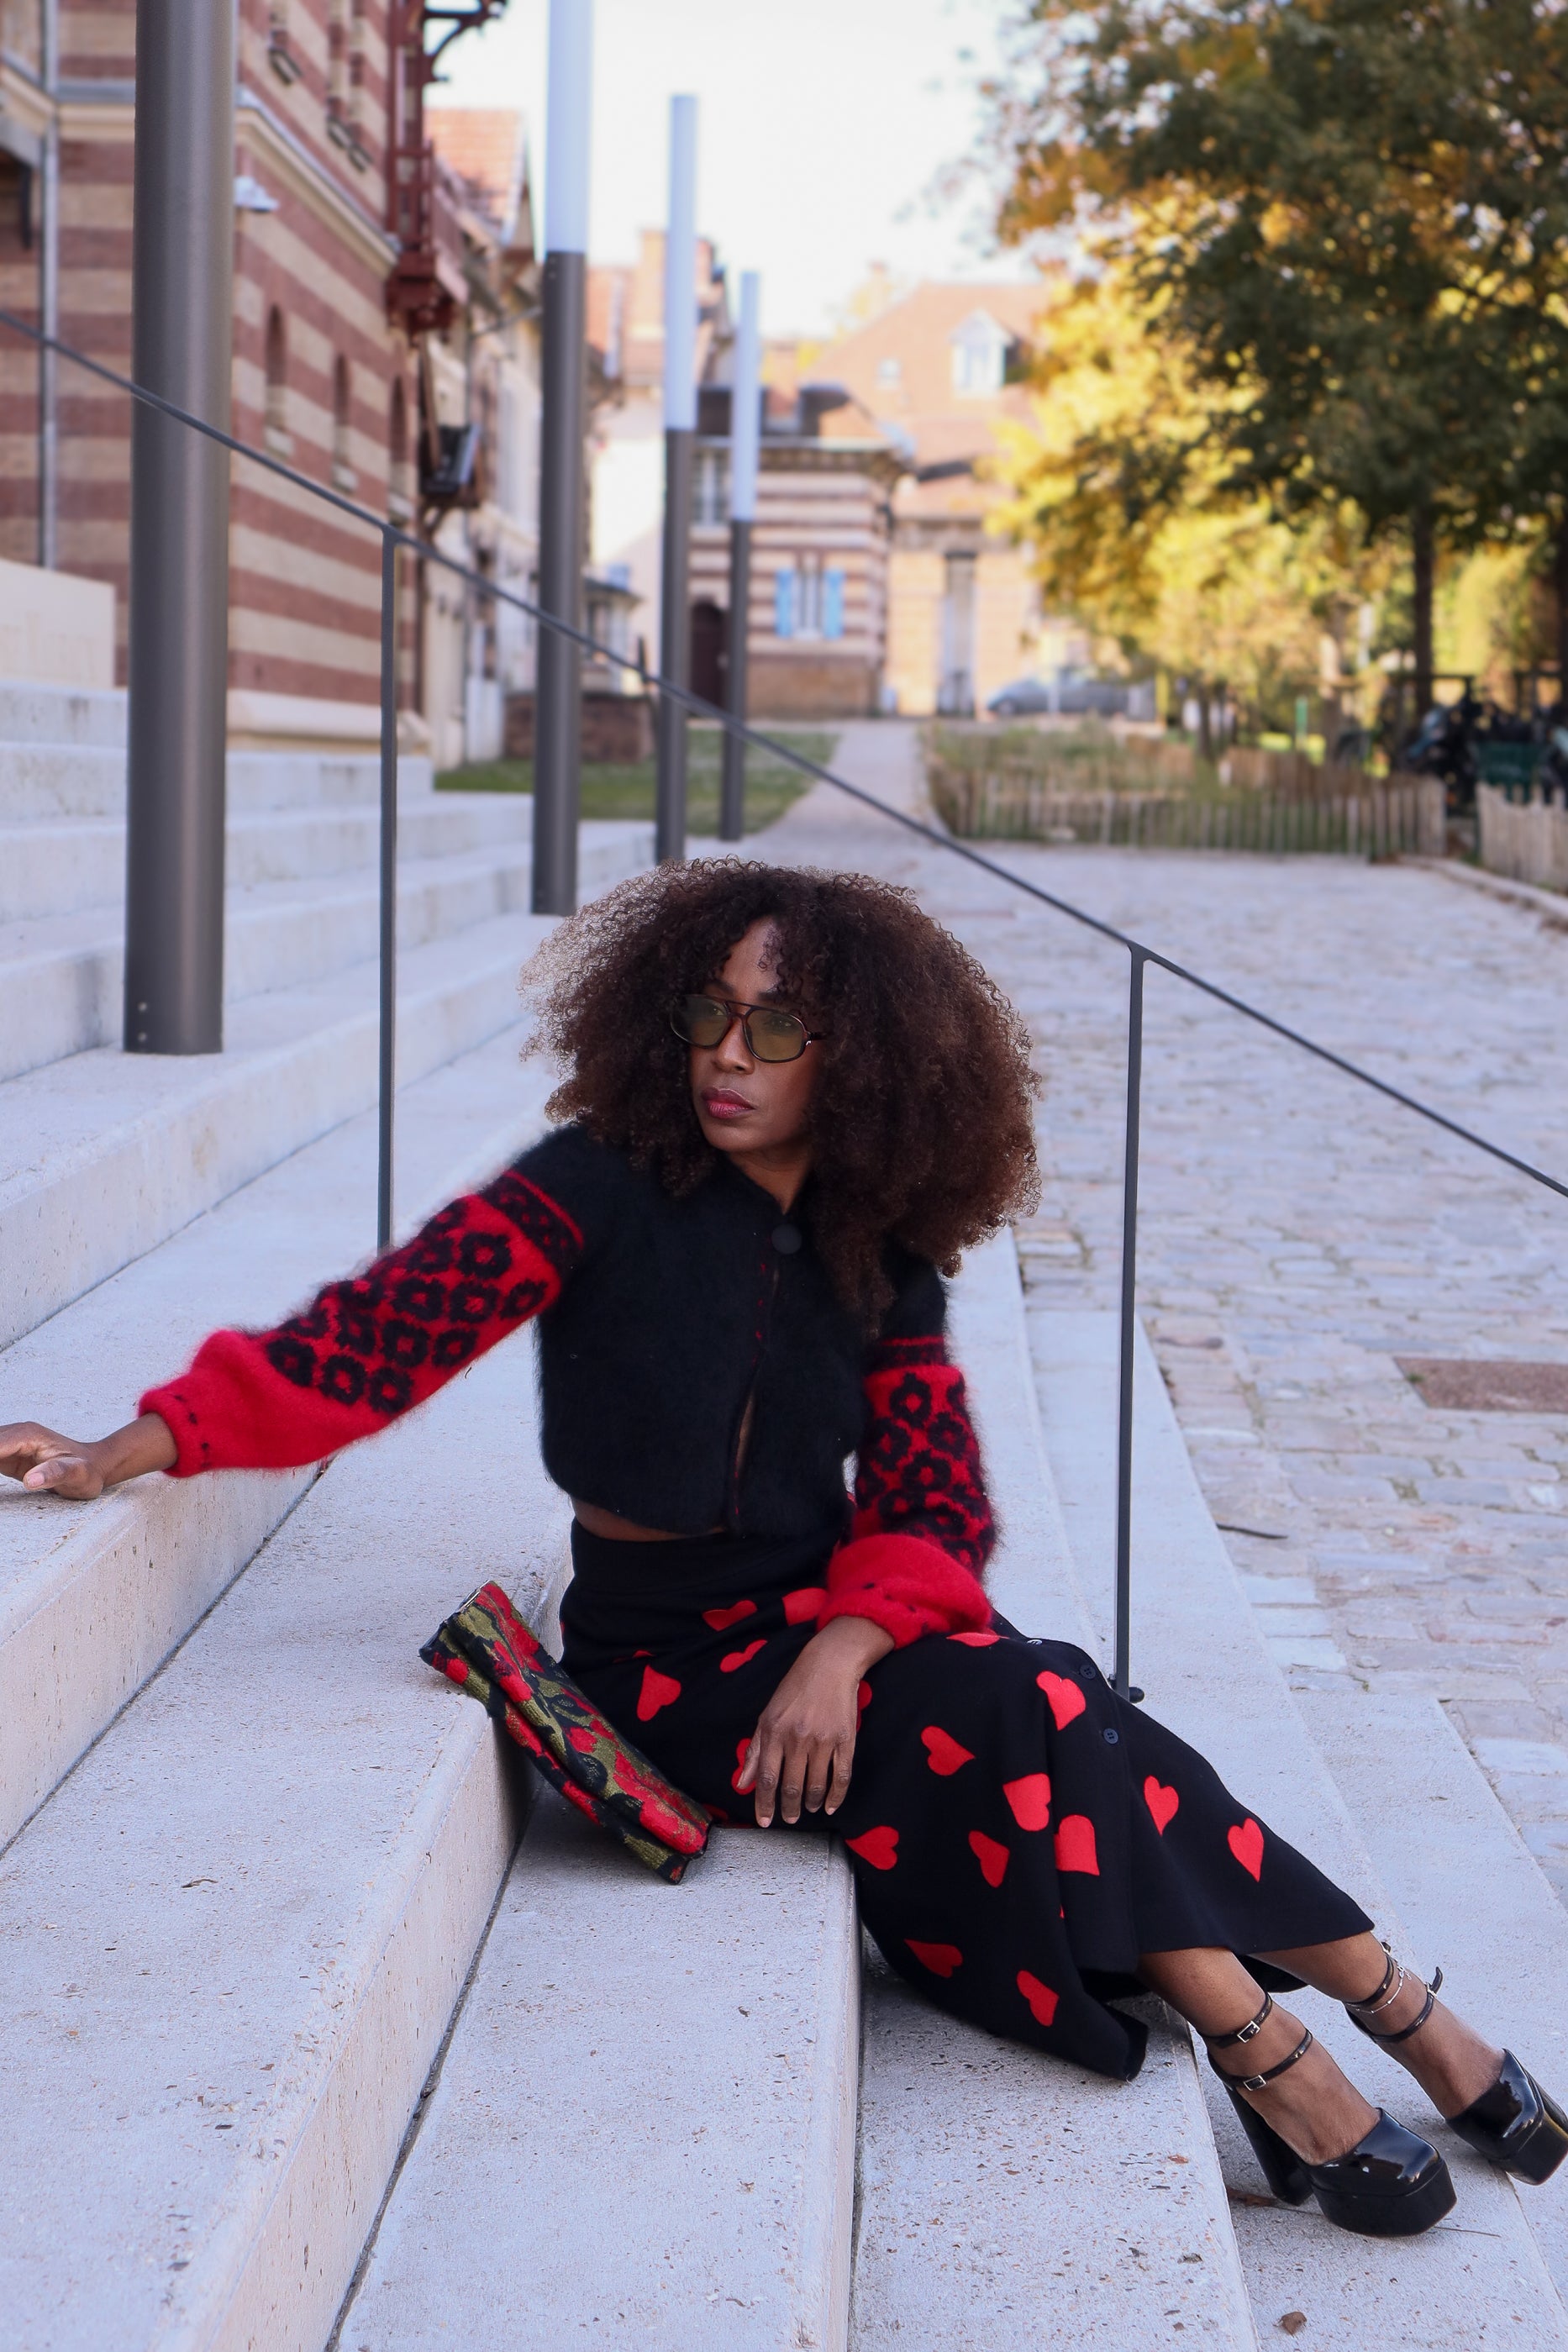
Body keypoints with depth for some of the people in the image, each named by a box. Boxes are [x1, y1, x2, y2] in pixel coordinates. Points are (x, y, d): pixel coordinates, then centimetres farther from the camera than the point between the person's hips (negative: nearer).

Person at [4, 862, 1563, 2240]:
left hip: (834, 1620, 4)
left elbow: (935, 1508, -2)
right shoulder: (608, 1182, -10)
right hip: (668, 1658, -4)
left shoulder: (880, 1263, 1)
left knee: (1050, 1731, -23)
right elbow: (391, 1325, -17)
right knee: (1017, 1722, -26)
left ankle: (1397, 2010, -12)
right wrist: (140, 1446, -28)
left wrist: (843, 1648, -22)